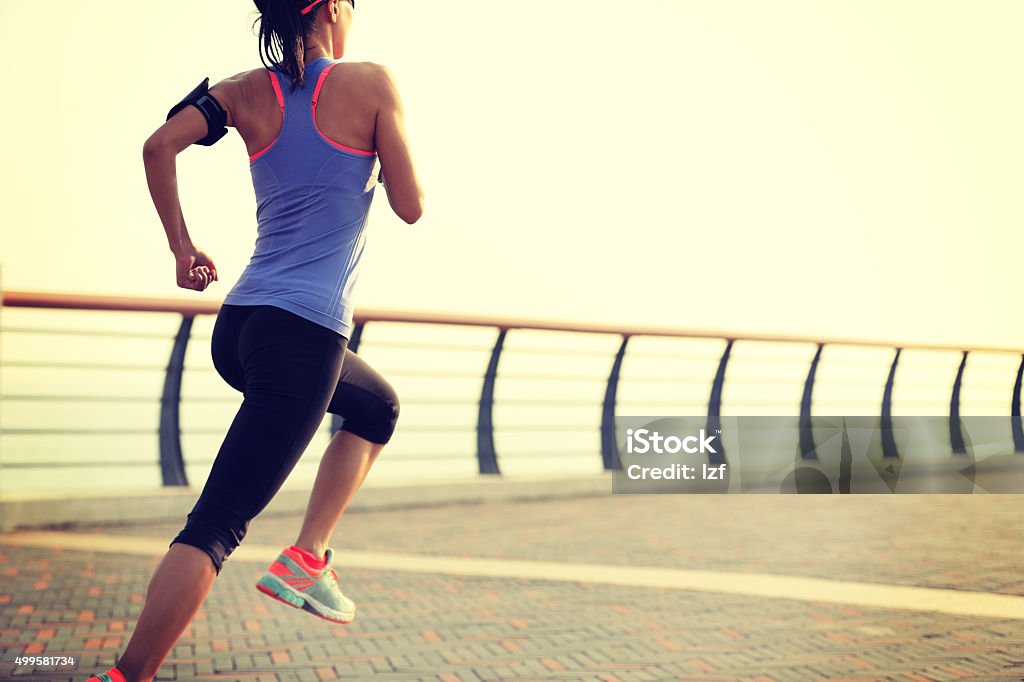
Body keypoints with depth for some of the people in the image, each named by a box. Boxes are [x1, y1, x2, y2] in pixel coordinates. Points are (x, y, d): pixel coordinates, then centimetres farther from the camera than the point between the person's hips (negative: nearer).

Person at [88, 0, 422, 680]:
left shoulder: (249, 91, 9)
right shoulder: (369, 83, -4)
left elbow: (160, 145, -2)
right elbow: (411, 206, -2)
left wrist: (181, 246, 8)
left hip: (238, 326, 7)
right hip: (304, 336, -7)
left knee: (379, 407, 30)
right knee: (217, 526, -6)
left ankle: (308, 558, 20)